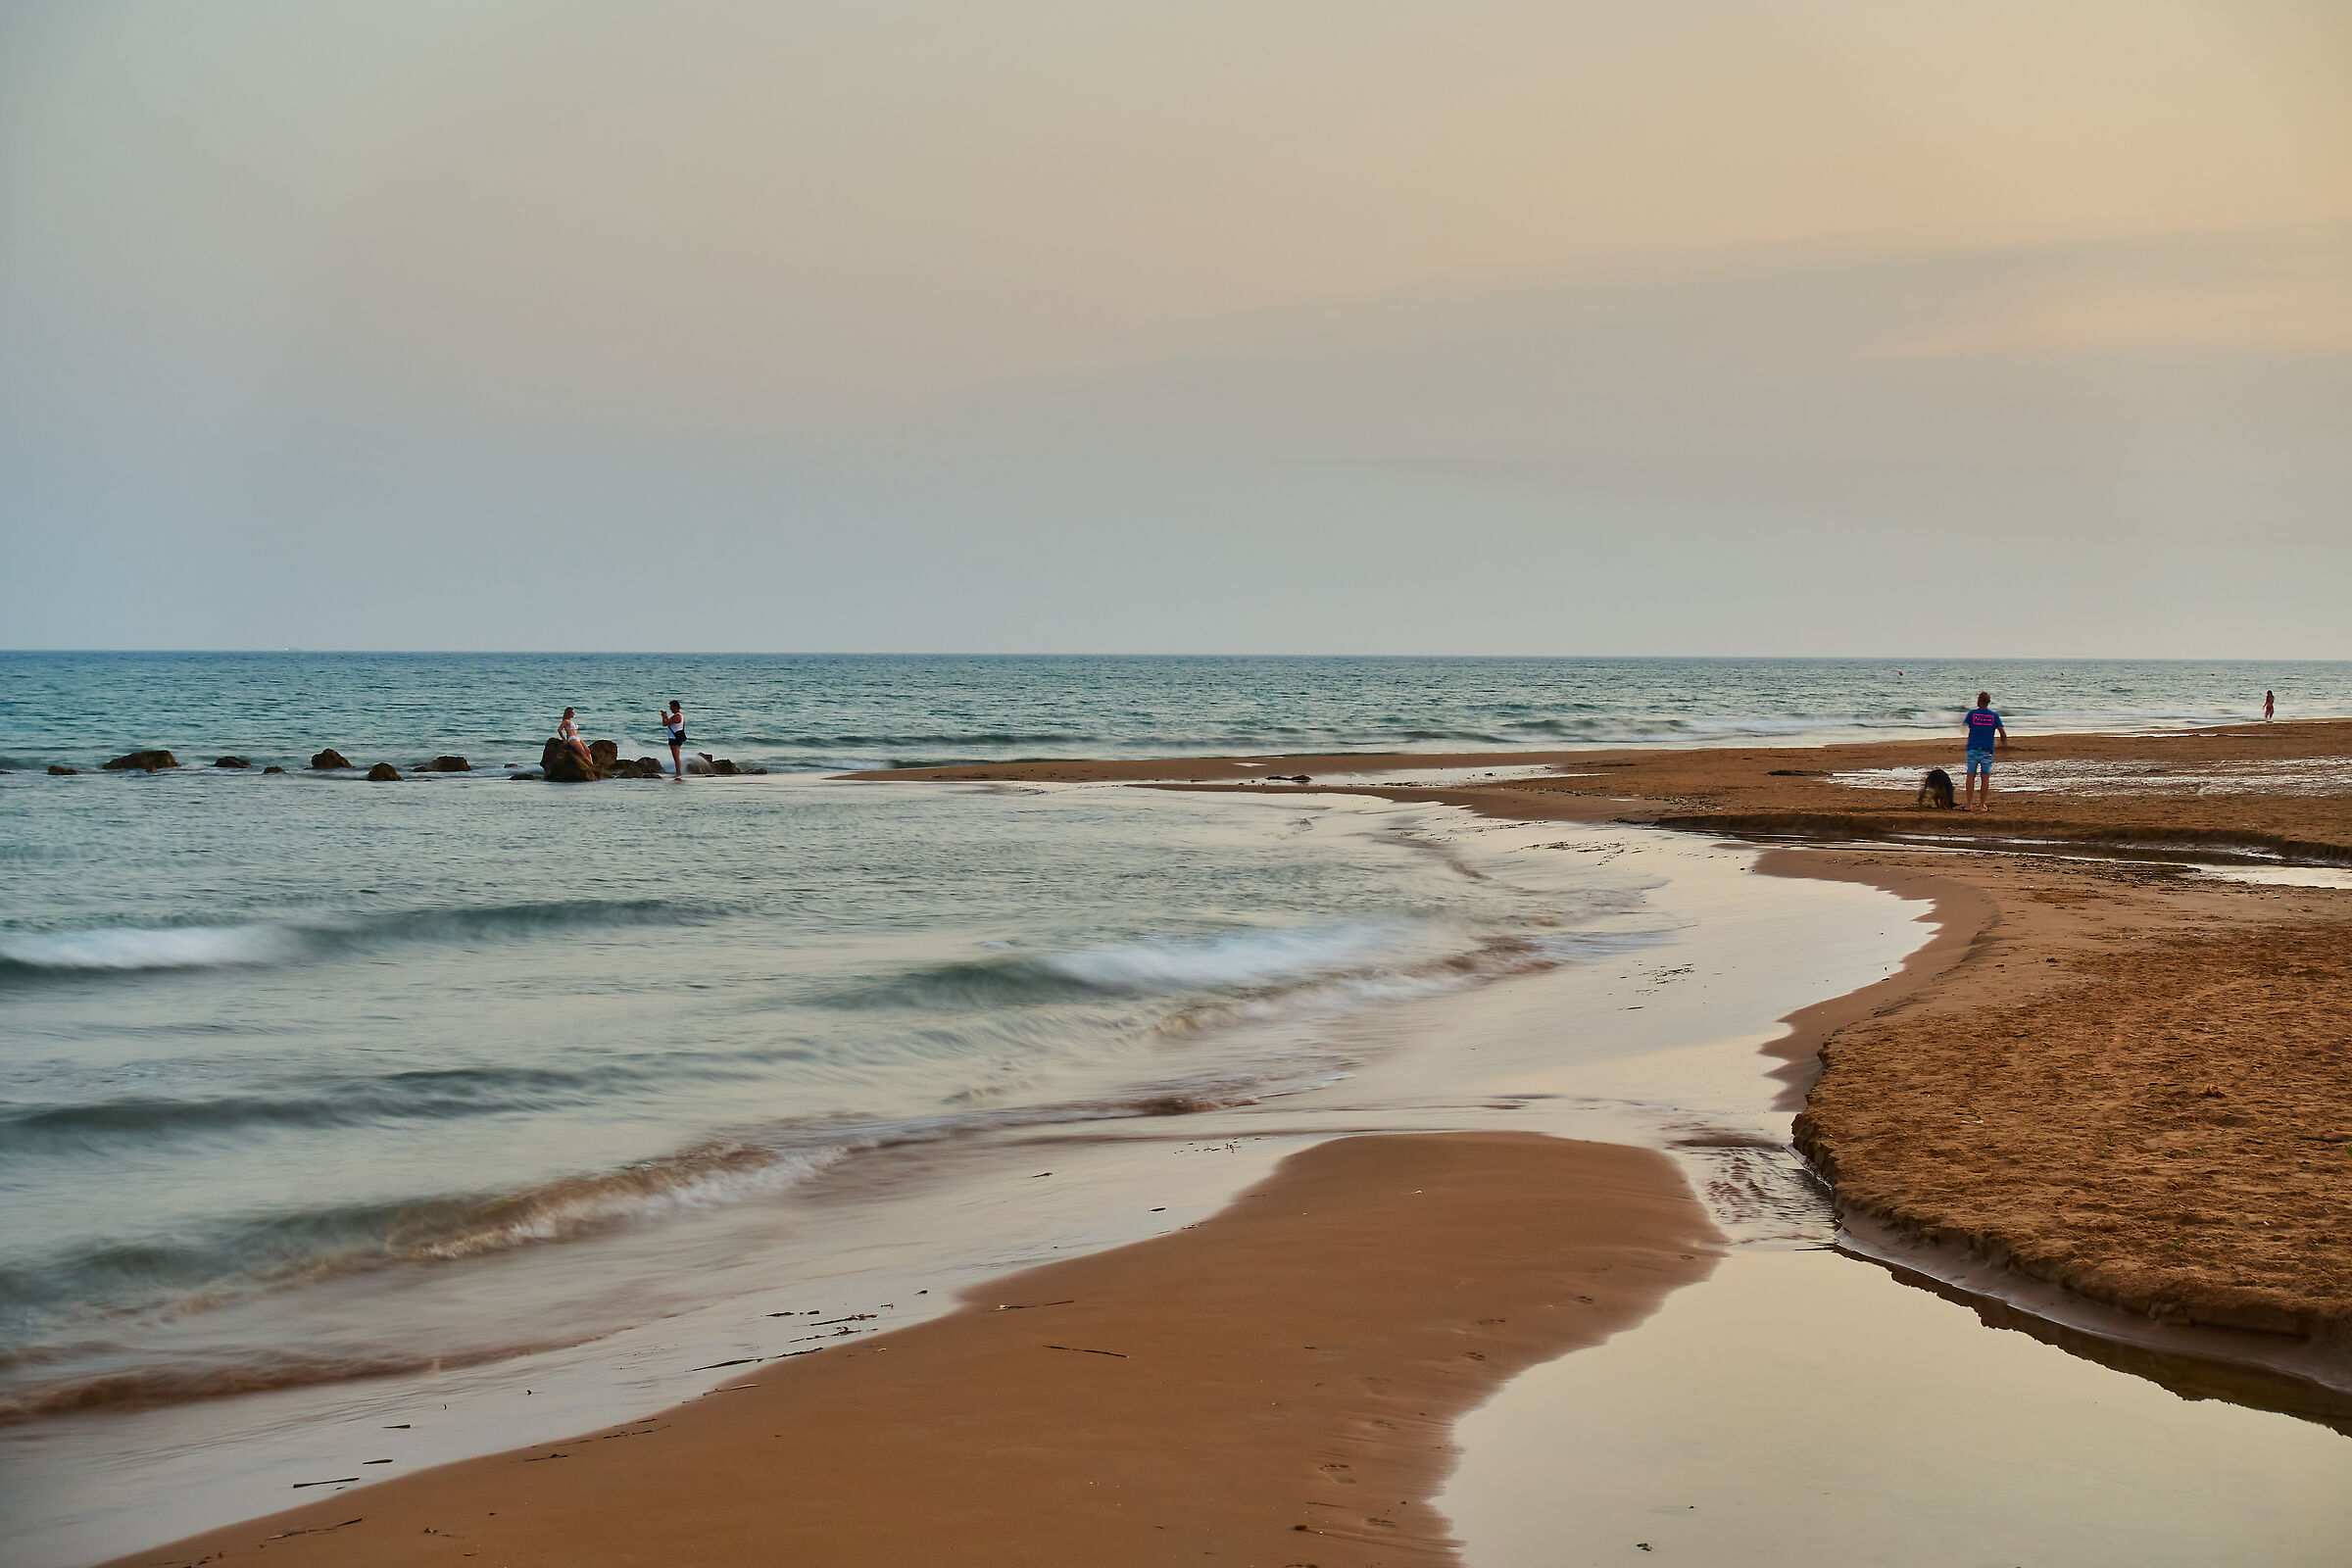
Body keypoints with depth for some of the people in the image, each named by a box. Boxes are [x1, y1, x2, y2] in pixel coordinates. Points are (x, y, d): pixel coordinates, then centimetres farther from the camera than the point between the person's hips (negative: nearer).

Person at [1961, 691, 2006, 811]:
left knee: (1970, 777, 3)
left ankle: (1968, 804, 1)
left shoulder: (1972, 713, 0)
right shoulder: (1994, 716, 2)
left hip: (1973, 748, 0)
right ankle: (1982, 805, 4)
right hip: (1987, 750, 1)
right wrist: (2004, 744, 18)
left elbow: (1964, 727, 14)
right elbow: (2003, 734, -1)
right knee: (1985, 778, 5)